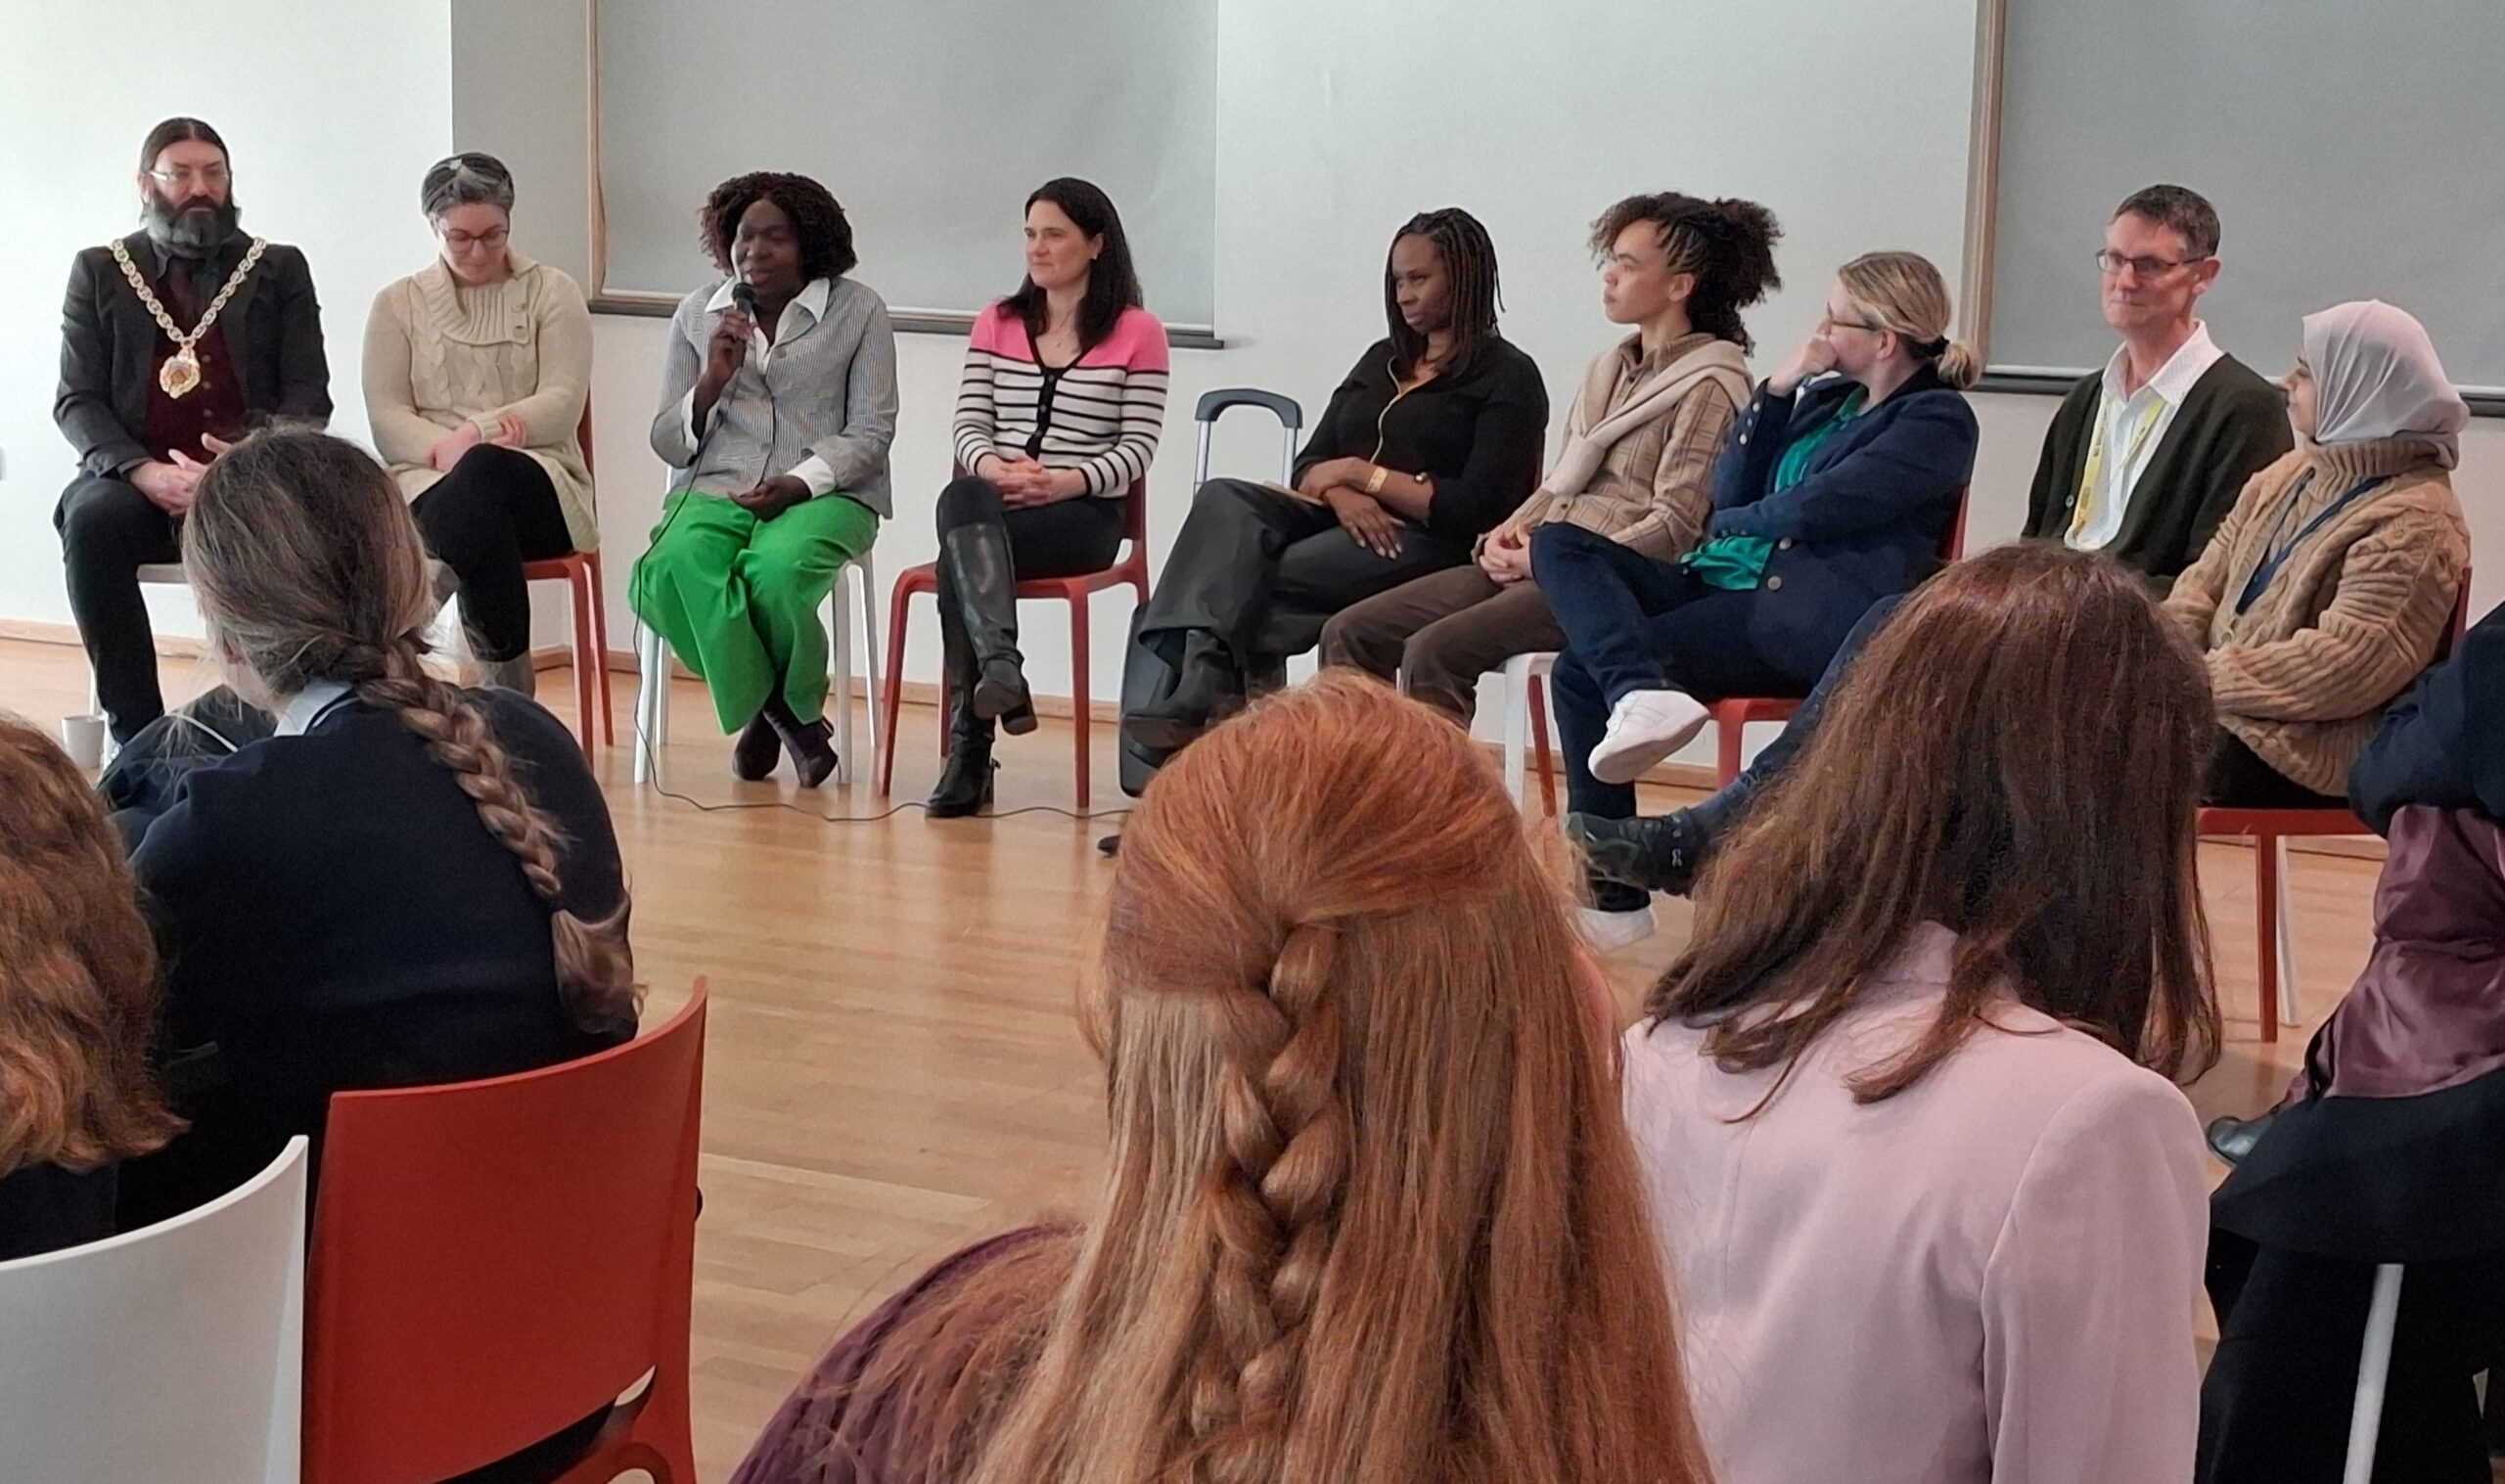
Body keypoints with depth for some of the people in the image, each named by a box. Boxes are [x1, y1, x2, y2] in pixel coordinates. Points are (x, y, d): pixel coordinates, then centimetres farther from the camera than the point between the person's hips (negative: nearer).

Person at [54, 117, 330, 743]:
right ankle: (136, 731, -29)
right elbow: (77, 401, 7)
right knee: (91, 522, -34)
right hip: (132, 479, 1)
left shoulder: (279, 270, 15)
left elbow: (308, 397, 7)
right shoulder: (100, 271, 15)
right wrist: (144, 471, -13)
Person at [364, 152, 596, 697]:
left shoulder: (552, 292, 13)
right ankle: (509, 683, -35)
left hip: (535, 475, 0)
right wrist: (444, 448, -17)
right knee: (478, 516, -39)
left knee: (483, 474, -38)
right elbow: (386, 417, 5)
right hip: (429, 482, 0)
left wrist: (475, 437, -16)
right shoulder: (398, 303, 16)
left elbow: (563, 402, 0)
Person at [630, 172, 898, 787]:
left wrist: (800, 482, -15)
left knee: (775, 571, -37)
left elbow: (871, 432, 2)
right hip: (715, 486, 3)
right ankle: (783, 714, -12)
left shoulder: (858, 310, 7)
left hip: (824, 491, -2)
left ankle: (781, 706, -4)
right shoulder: (697, 313, 15)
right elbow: (668, 443, 14)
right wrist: (714, 379, -5)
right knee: (672, 572, -33)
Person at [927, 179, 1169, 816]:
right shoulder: (996, 324, 18)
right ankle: (1002, 667, -54)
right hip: (990, 502, 3)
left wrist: (1067, 482, -18)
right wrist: (991, 466, -12)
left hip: (1084, 513, -3)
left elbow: (1138, 447, -1)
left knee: (958, 554, -33)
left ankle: (970, 751, -37)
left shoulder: (1137, 333, 5)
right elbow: (969, 424, 11)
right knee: (962, 499, -37)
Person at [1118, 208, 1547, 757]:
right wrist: (1341, 494, -9)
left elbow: (1479, 509, -10)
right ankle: (1196, 694, -42)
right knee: (1224, 500, -25)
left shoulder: (1508, 377, 2)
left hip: (1429, 547, -7)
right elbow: (1310, 465, 17)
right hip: (1340, 523, 7)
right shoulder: (1382, 360, 24)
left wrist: (1361, 474, -8)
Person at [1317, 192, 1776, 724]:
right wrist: (1508, 533, 3)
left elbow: (1674, 527, -13)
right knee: (1350, 634, -5)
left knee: (1434, 651, -30)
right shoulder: (1607, 369, 19)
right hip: (1527, 562, 9)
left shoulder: (1708, 386, -7)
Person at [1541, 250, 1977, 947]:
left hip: (1806, 614, -9)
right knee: (1558, 542, -10)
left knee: (1582, 671, -20)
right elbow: (1731, 495, 15)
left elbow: (1814, 509, -12)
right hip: (1725, 583, 9)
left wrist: (1729, 525, 5)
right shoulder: (1826, 397, 22)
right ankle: (1639, 692, -31)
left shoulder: (1937, 419, -3)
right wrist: (1776, 391, 6)